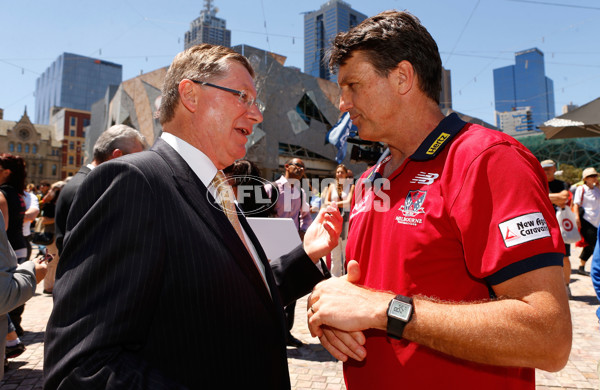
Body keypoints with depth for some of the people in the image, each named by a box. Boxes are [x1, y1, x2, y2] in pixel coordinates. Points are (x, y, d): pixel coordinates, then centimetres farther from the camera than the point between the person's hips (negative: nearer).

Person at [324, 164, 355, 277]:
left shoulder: (350, 186, 6)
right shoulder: (332, 186, 14)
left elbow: (348, 202, -7)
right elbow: (326, 202, 5)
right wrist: (341, 203, -8)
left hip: (346, 218, -2)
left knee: (346, 249, -4)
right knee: (335, 250, 5)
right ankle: (335, 276, 12)